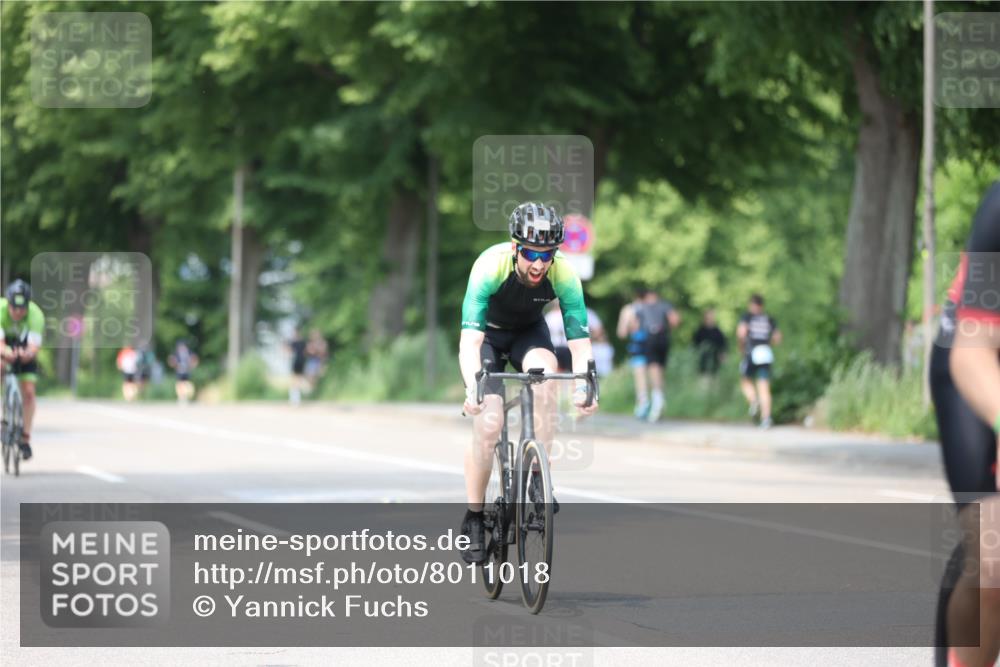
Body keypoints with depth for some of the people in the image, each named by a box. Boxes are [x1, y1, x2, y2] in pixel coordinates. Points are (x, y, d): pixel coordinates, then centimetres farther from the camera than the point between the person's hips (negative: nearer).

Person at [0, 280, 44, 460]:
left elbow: (34, 347, -40)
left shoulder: (36, 315, -32)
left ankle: (25, 438, -1)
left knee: (28, 391, -12)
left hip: (24, 352, 1)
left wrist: (29, 353, -63)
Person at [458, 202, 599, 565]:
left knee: (545, 371, -33)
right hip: (488, 333, -2)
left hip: (528, 331, 2)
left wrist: (584, 385, -47)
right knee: (488, 424, -18)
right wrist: (473, 387, -56)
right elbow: (470, 338, -41)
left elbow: (579, 339, -29)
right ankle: (473, 518, 0)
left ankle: (538, 473, -21)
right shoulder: (490, 266, -36)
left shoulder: (563, 275, -29)